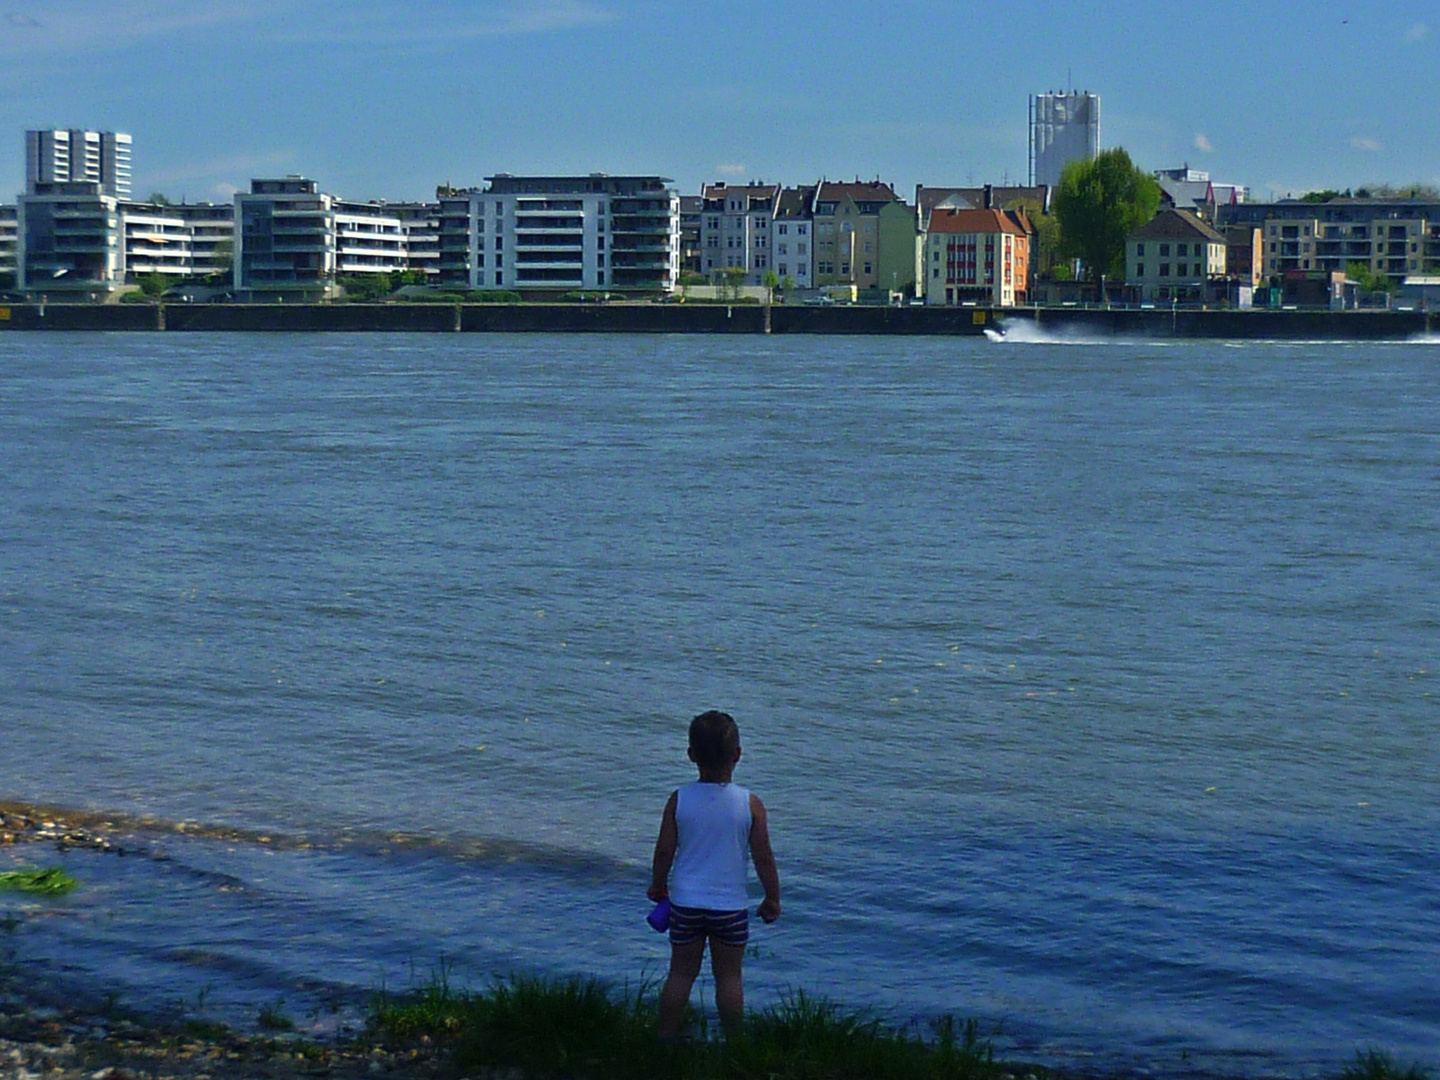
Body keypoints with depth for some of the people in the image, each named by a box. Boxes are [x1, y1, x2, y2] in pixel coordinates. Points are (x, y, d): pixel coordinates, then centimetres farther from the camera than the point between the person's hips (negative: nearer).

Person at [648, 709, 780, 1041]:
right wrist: (772, 899, 8)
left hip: (685, 903, 1)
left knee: (680, 975, 12)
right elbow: (763, 858, -5)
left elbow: (664, 851, -2)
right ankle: (733, 1046, 13)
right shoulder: (750, 804, -10)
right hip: (730, 905, -1)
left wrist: (658, 886, 16)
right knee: (729, 977, 8)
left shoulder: (678, 800, -7)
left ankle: (666, 1039, 17)